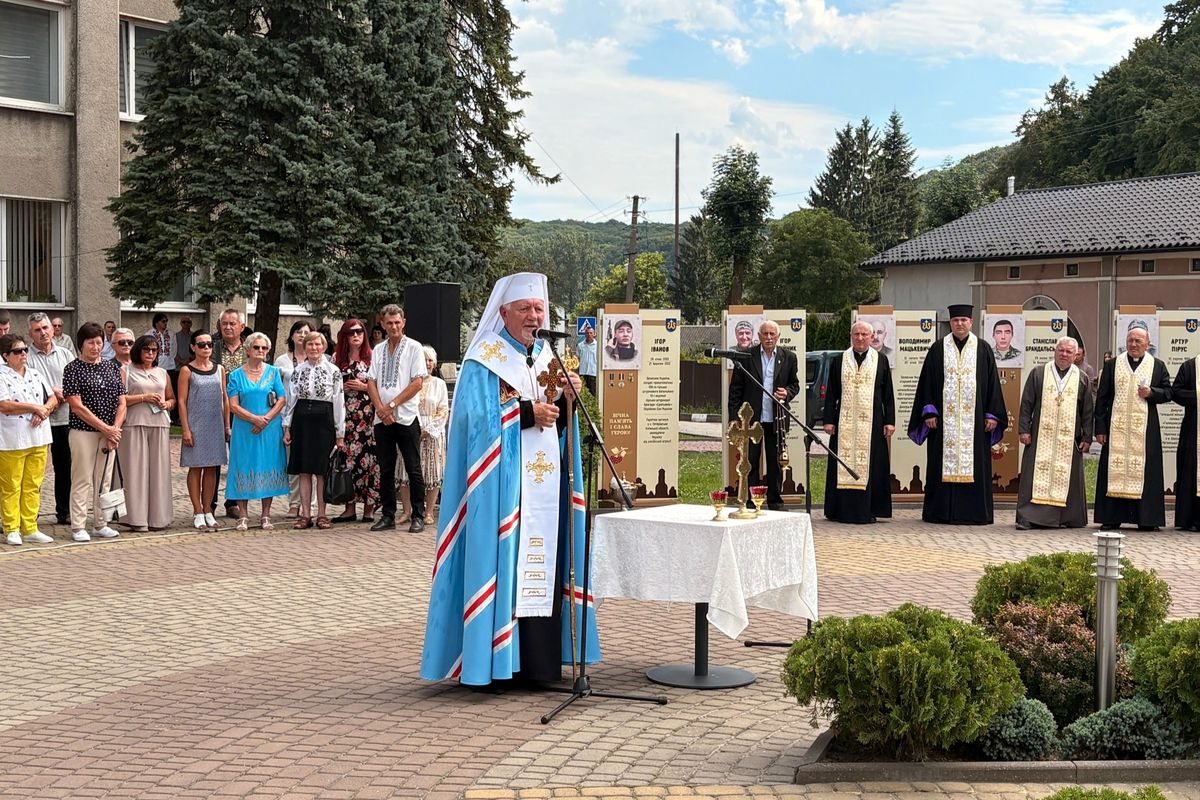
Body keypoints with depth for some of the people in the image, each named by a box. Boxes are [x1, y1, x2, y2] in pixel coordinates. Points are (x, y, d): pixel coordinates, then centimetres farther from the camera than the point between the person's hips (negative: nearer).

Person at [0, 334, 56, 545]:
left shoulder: (35, 375, 14)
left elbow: (52, 399, 14)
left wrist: (44, 410, -8)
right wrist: (35, 407, -13)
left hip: (38, 438, 6)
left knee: (33, 486, 8)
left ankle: (29, 528, 14)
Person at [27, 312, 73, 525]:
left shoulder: (65, 355, 11)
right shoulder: (27, 357, -3)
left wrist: (61, 394, -11)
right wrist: (51, 392, -15)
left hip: (64, 419, 4)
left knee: (64, 468, 10)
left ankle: (64, 512, 20)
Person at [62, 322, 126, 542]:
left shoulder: (112, 368, 10)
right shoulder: (73, 369, -5)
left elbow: (122, 403, 8)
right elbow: (77, 406, -12)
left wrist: (115, 429, -7)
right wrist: (105, 428, -15)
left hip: (109, 433, 5)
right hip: (83, 432, -5)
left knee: (104, 480, 10)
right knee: (82, 481, -2)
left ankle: (100, 524, 18)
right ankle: (78, 527, 2)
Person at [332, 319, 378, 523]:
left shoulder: (372, 357, 3)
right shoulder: (337, 358, 12)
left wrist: (363, 387, -10)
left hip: (367, 413, -3)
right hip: (344, 413, 3)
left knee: (367, 456, -7)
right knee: (346, 457, 1)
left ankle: (368, 508, -1)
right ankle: (350, 507, 6)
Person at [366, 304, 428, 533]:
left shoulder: (413, 347, 0)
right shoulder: (378, 349, 13)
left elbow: (418, 382, -7)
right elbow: (371, 382, 9)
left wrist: (392, 405, -11)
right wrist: (380, 409, -7)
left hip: (406, 417, -4)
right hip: (382, 418, 5)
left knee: (413, 469, -2)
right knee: (386, 469, 8)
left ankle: (418, 516, 3)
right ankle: (388, 516, 14)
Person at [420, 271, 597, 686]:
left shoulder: (545, 355, 16)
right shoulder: (484, 357, -5)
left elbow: (558, 421, 16)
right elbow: (480, 417, -15)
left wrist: (567, 396, -2)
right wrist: (528, 412, -17)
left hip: (543, 479, 7)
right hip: (502, 483, -7)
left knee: (543, 565, 6)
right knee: (500, 560, -7)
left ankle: (538, 660, 11)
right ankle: (494, 660, -1)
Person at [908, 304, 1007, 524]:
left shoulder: (983, 350, 7)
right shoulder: (938, 349, 6)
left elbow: (992, 383, 7)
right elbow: (927, 381, 5)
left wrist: (992, 415, 0)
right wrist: (929, 411, -3)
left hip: (974, 420, 0)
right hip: (945, 419, 0)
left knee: (974, 466, 0)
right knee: (944, 465, 0)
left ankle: (974, 512, 5)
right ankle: (942, 512, 6)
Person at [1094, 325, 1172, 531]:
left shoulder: (1158, 366, 8)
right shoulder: (1112, 365, 7)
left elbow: (1168, 392, 10)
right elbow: (1101, 398, 5)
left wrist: (1151, 393, -12)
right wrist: (1100, 428, -1)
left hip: (1145, 429, 0)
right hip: (1116, 427, 0)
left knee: (1144, 471, 0)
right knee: (1115, 469, 0)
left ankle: (1146, 519, 6)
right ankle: (1111, 518, 4)